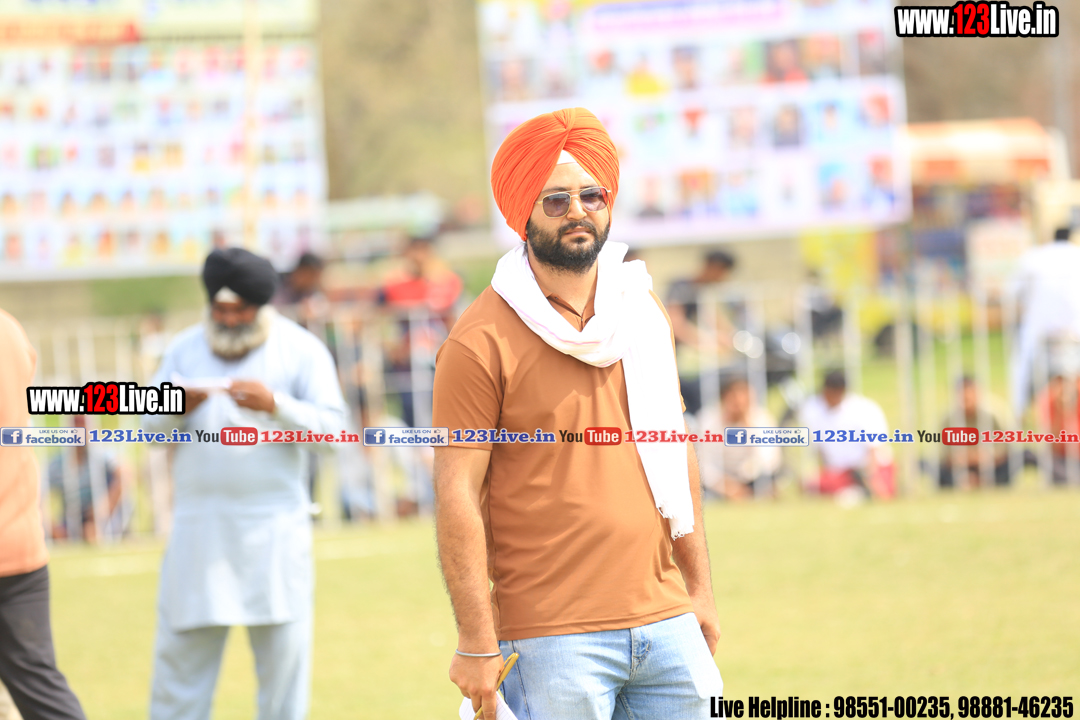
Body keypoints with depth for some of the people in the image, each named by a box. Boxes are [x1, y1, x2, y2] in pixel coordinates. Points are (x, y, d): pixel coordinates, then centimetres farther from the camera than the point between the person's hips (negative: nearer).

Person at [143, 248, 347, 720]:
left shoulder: (300, 349, 4)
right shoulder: (185, 349, 13)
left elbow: (332, 428, -4)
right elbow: (150, 429, 12)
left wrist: (274, 405, -19)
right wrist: (178, 409, -11)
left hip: (274, 526, -2)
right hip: (199, 520, 2)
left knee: (283, 646, -1)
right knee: (182, 646, 0)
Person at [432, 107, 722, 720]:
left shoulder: (644, 312, 12)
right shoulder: (482, 342, -7)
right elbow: (458, 498, -9)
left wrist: (700, 588, 17)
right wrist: (478, 643, -14)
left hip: (666, 622, 6)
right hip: (553, 640, -5)